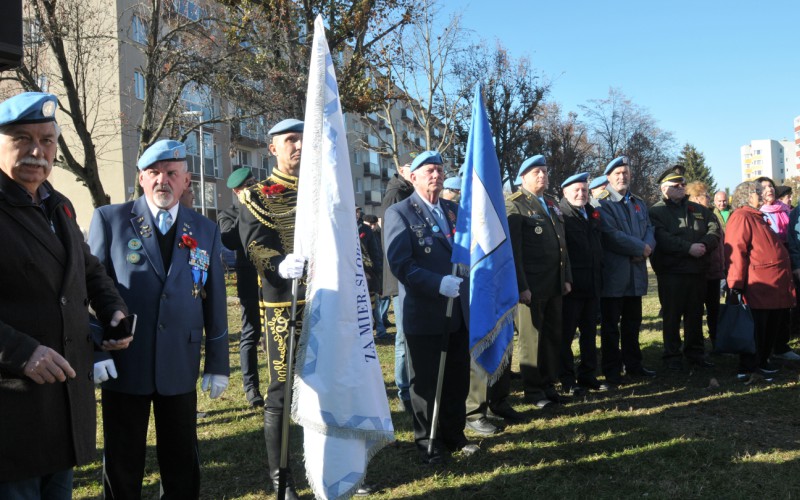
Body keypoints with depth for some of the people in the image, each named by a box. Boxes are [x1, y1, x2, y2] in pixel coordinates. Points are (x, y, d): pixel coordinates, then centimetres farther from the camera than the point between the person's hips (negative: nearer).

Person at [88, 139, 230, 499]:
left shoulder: (205, 230, 6)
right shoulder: (109, 219, -1)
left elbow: (215, 300, 6)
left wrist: (218, 364, 6)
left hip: (180, 367, 2)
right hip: (123, 365, -1)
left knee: (182, 462, 12)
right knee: (122, 465, 12)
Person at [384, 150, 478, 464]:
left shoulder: (453, 210, 12)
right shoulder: (399, 213, -7)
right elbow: (400, 264, -17)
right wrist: (439, 284, -26)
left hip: (458, 311, 6)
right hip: (423, 314, -5)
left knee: (458, 379, 13)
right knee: (425, 381, 7)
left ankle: (454, 434, 30)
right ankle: (427, 441, 23)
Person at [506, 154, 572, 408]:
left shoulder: (552, 203, 17)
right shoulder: (515, 204, -7)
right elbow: (513, 249, -13)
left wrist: (566, 278, 14)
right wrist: (521, 286, -17)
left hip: (555, 284, 7)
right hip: (532, 286, -7)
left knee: (554, 336, 12)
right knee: (532, 338, 3)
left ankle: (548, 384, 24)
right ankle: (533, 390, 14)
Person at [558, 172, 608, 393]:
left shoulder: (592, 213, 14)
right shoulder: (559, 214, -9)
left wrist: (600, 274, 15)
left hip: (592, 284, 7)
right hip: (570, 284, -7)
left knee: (589, 333, 13)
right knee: (566, 334, 3)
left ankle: (588, 375, 23)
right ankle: (567, 379, 12)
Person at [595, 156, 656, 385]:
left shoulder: (639, 203, 17)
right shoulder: (603, 204, -7)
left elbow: (649, 229, 8)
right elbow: (611, 236, -18)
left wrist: (646, 248, -13)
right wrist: (641, 248, -12)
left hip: (636, 273, 6)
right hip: (613, 274, -6)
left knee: (632, 323, 14)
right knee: (610, 325, 2)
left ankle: (633, 365, 25)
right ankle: (612, 371, 10)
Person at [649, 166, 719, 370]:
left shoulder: (698, 209, 16)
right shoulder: (656, 212, -2)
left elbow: (714, 229, 6)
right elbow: (662, 239, -17)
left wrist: (704, 245, -14)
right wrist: (689, 248, -22)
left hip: (698, 270, 5)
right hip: (670, 271, -5)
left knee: (695, 314, 13)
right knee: (672, 315, 1)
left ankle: (695, 352, 24)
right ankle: (672, 355, 11)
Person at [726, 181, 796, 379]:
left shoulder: (757, 218, 22)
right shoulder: (741, 217, -11)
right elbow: (736, 251, -19)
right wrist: (737, 283, -23)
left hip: (774, 285, 10)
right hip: (758, 286, -10)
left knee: (771, 327, 15)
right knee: (757, 328, -5)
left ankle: (762, 361, 26)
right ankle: (748, 367, 3)